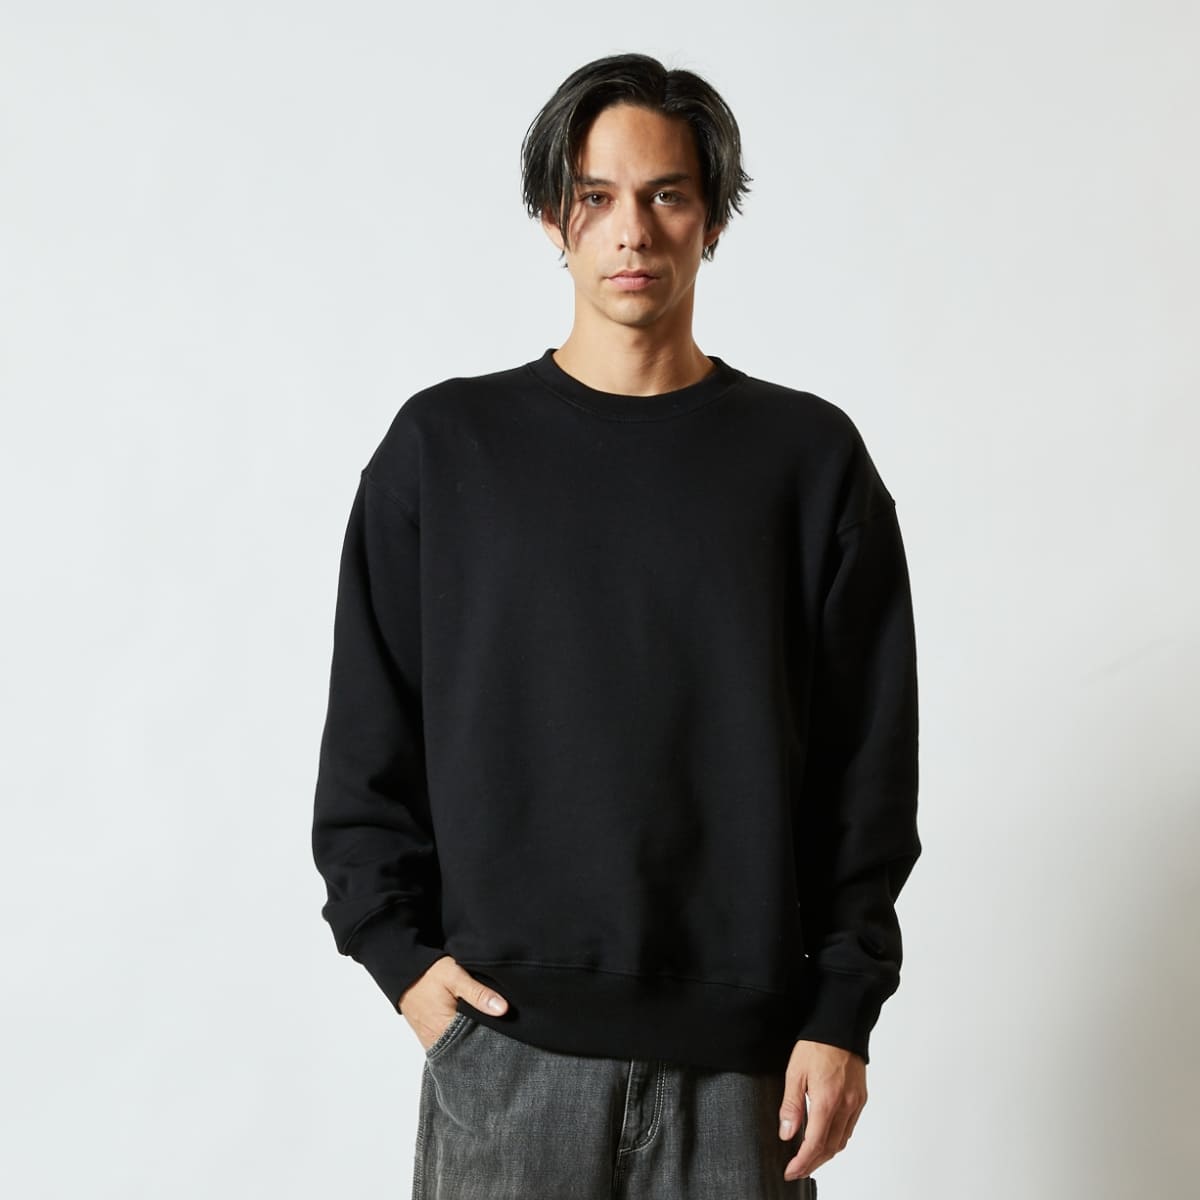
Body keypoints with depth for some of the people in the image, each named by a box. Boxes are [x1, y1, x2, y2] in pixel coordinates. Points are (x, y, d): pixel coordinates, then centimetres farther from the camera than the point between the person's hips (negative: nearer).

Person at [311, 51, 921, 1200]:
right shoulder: (446, 444, 4)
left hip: (741, 1050, 0)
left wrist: (843, 1012, -2)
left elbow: (869, 760, 3)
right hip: (504, 1036, 0)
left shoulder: (810, 457, 3)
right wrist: (399, 950, -2)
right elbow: (367, 741, 7)